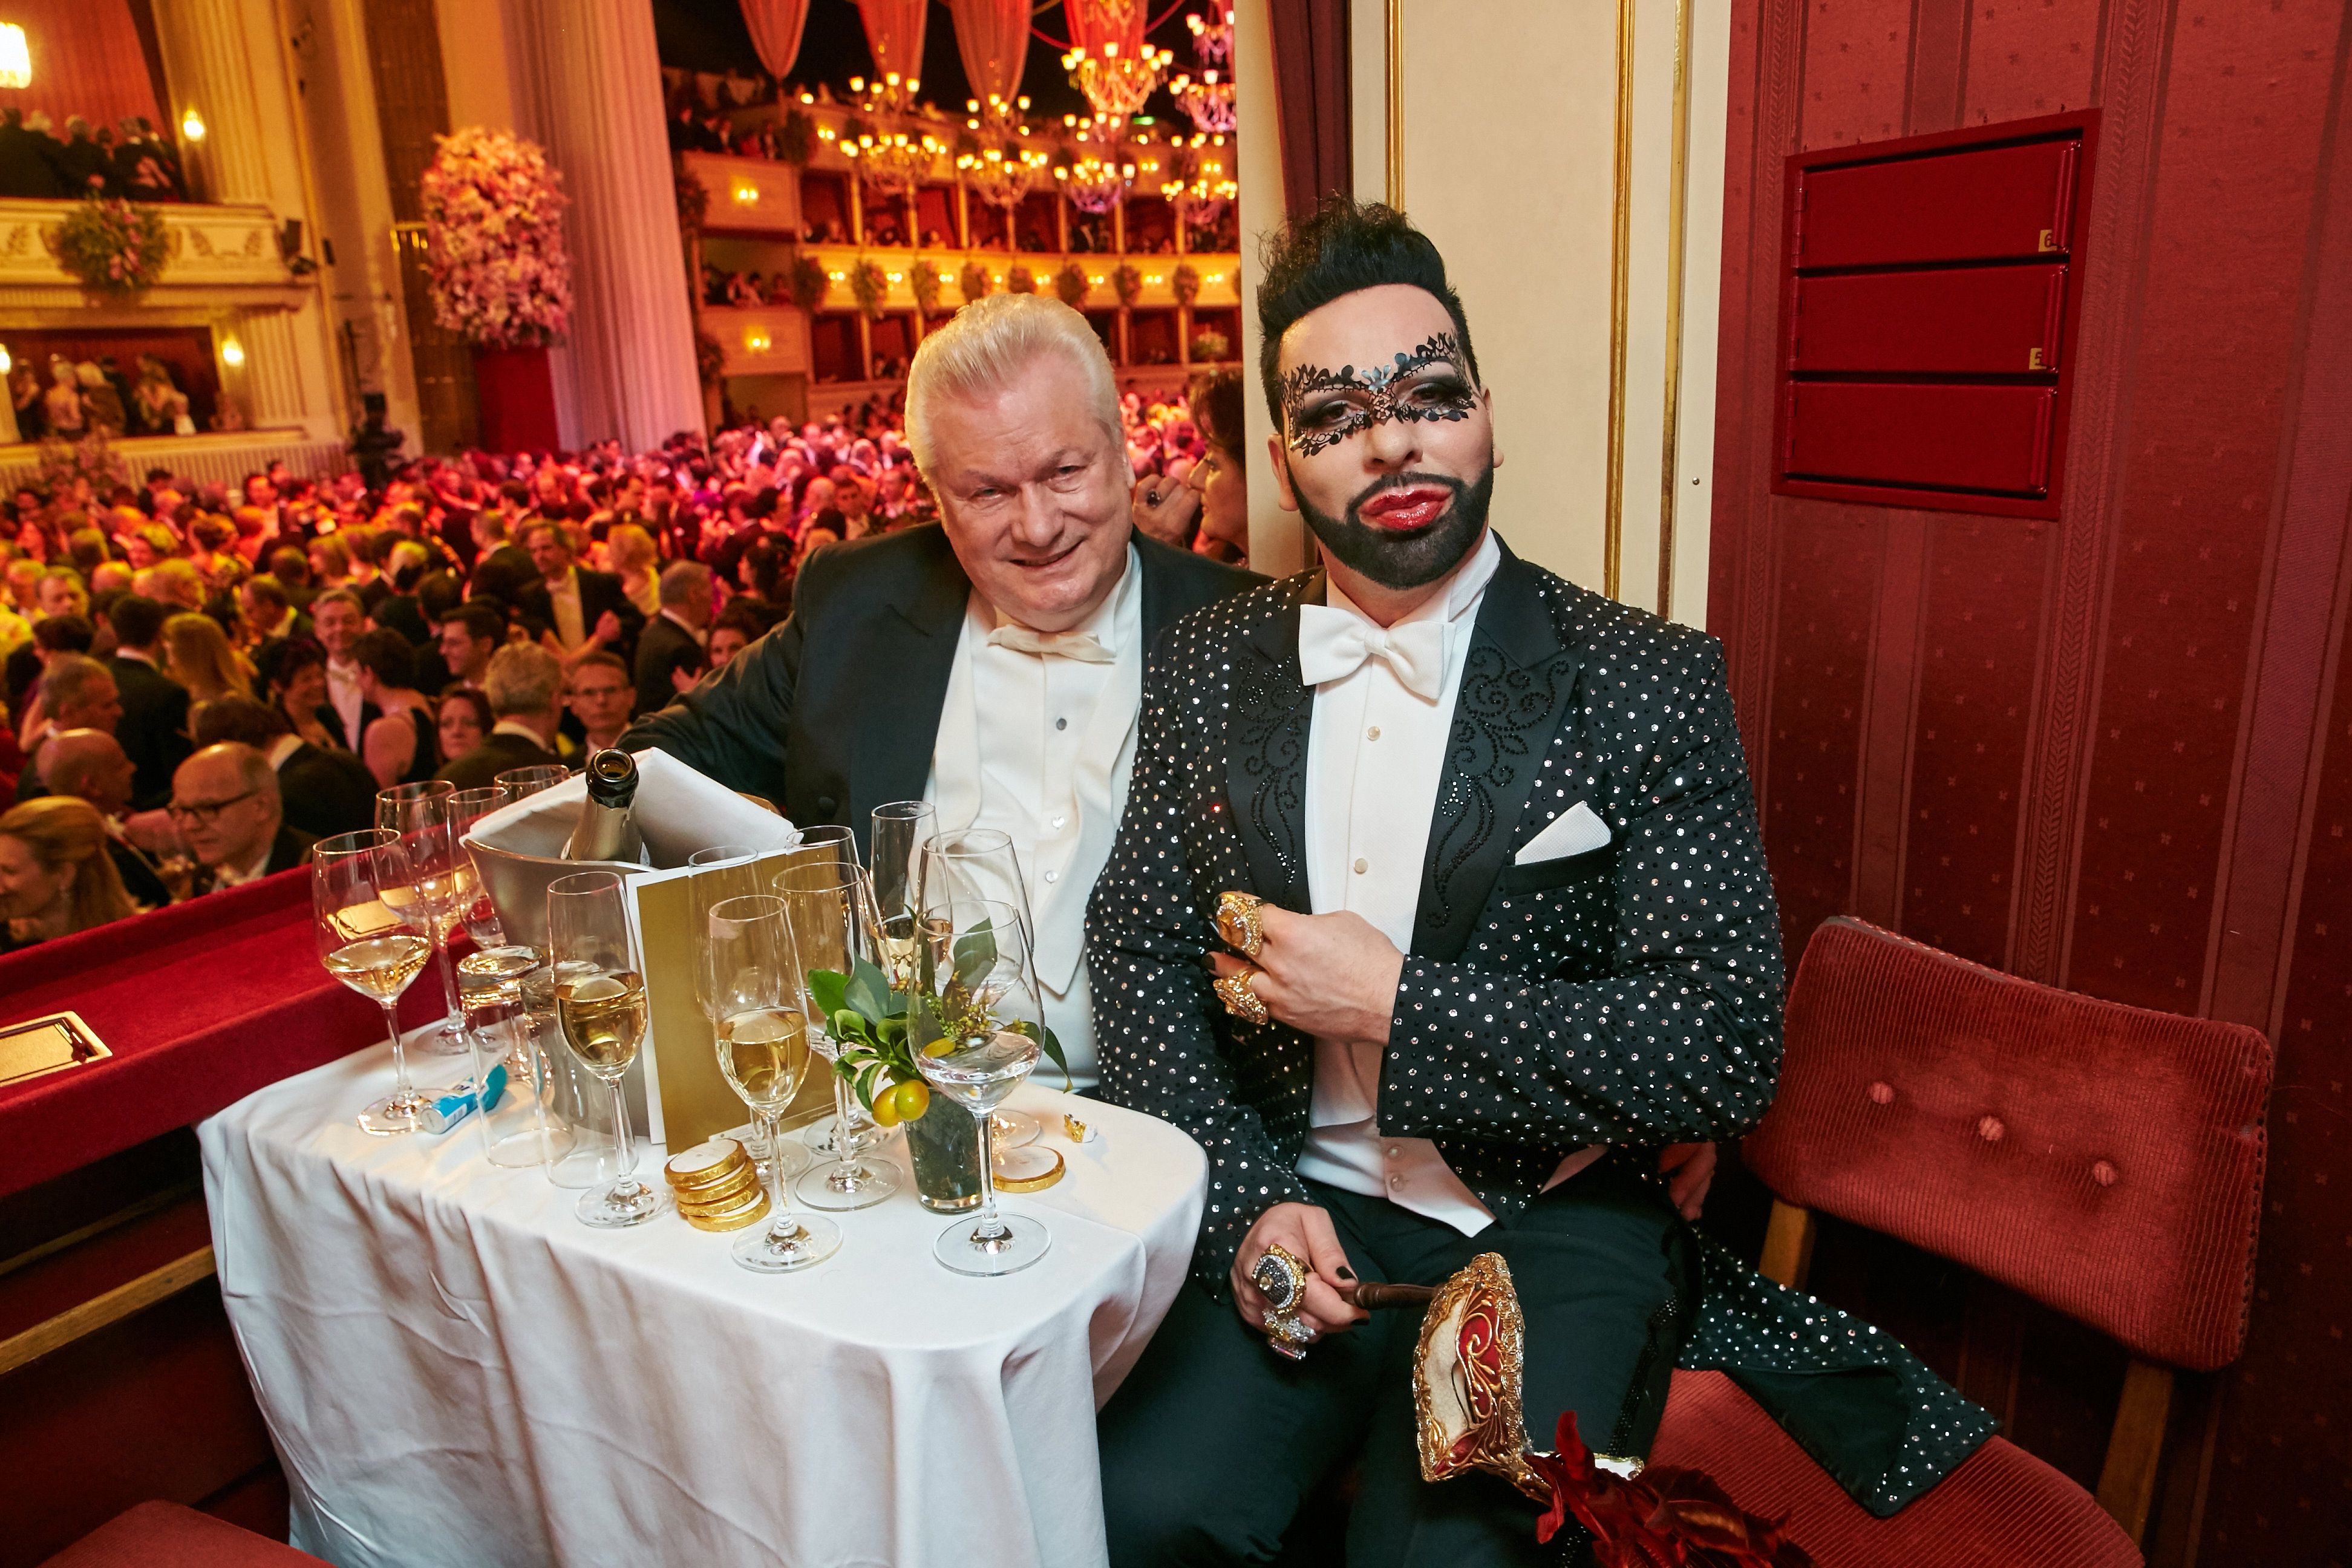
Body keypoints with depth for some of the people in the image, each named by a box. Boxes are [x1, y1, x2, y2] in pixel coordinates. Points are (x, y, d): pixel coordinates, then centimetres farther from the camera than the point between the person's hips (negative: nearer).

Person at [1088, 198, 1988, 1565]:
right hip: (1290, 1211, 3)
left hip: (1555, 1230, -2)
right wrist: (1245, 1197, -11)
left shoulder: (1650, 684, -8)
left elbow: (1727, 1050, -12)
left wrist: (1397, 1002, -17)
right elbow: (1139, 954, 4)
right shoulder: (1208, 668, 4)